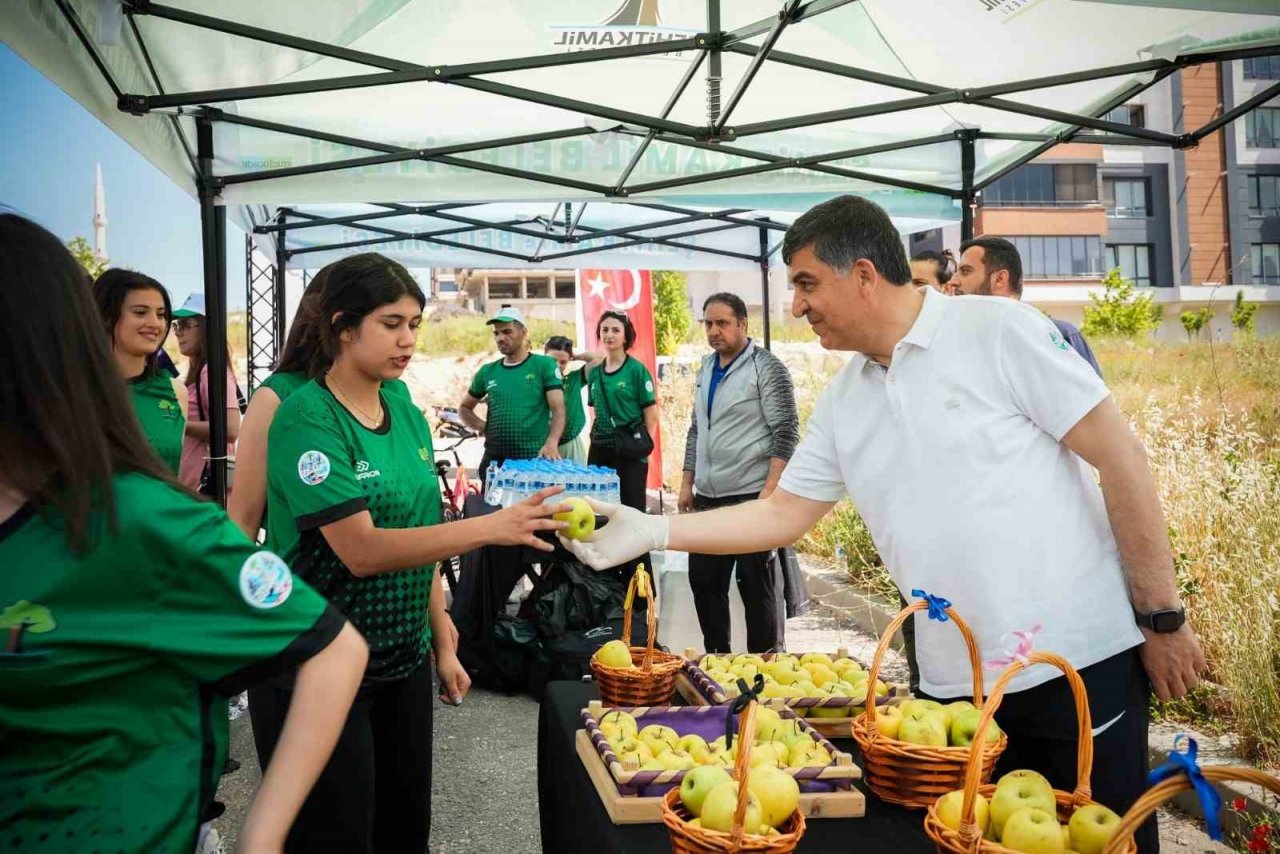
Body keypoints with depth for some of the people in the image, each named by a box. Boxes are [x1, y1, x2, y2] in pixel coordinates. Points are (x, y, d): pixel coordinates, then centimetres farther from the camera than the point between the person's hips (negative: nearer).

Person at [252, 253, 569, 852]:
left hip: (404, 662, 6)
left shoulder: (407, 414, 4)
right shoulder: (306, 419, -17)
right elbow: (362, 551, -26)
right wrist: (492, 527, -32)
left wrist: (444, 644, 10)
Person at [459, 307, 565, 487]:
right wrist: (482, 426, 4)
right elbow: (464, 408, 23)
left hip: (535, 459, -4)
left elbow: (558, 409, -9)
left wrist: (551, 442, -27)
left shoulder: (544, 365, -1)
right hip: (494, 460, 4)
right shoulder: (487, 371, 10)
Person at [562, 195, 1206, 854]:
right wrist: (651, 531, 0)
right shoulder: (843, 402, 7)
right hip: (955, 683, 5)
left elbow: (1121, 461, -9)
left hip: (1080, 658, -5)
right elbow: (782, 514, 10)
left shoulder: (998, 329, -9)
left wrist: (1163, 620, -9)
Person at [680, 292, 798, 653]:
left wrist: (770, 490, -19)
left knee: (758, 586, 2)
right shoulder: (706, 369, 14)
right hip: (708, 498, 7)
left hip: (751, 497, -7)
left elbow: (785, 432, -12)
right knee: (704, 582, 12)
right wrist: (687, 483, 15)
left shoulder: (766, 368, -7)